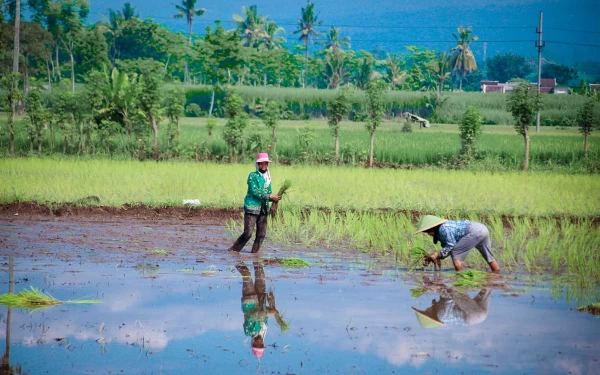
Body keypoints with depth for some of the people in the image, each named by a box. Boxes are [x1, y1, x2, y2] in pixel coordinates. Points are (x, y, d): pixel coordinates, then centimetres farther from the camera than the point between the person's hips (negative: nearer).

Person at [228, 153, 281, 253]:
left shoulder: (267, 178, 15)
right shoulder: (252, 176, -4)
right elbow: (255, 192, -15)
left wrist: (274, 198, -4)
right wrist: (270, 196, -18)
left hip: (263, 209, 6)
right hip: (252, 207, -6)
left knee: (261, 234, 2)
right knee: (248, 233, -11)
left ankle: (254, 252, 11)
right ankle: (234, 249, 2)